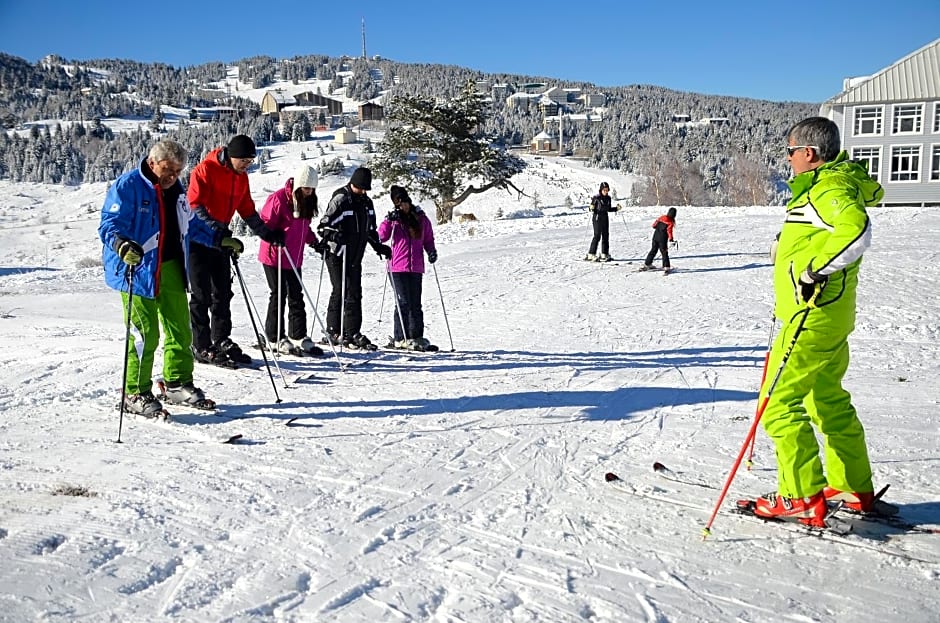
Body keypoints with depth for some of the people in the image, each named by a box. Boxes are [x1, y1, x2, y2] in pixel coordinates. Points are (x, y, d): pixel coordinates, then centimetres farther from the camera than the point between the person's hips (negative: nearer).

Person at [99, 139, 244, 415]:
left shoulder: (176, 189, 13)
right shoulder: (127, 186, -11)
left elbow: (190, 225, 26)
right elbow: (110, 224, -18)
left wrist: (219, 240, 22)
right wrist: (121, 244, -38)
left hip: (171, 268, 8)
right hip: (137, 270, -7)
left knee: (180, 329, 13)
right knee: (145, 334, -7)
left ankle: (178, 384, 29)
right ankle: (136, 393, 8)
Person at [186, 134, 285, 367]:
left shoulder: (241, 177, 9)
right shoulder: (206, 170, -14)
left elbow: (248, 210, 16)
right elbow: (195, 205, -21)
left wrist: (267, 233, 11)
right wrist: (215, 229, -32)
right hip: (199, 238, -7)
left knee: (223, 293, 9)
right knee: (202, 295, -4)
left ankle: (221, 342, 18)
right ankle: (202, 347, 3)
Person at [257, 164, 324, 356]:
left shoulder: (307, 201, 9)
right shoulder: (279, 198, -15)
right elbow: (265, 223, -14)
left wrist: (314, 241, 7)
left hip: (294, 257, 7)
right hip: (274, 255, -7)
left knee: (296, 297, 7)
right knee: (279, 295, 0)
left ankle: (298, 338, 12)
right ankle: (275, 339, 11)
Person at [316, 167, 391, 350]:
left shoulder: (367, 203, 13)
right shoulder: (340, 200, -10)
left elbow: (370, 230, 25)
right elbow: (323, 225, -15)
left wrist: (379, 246, 17)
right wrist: (333, 234, -33)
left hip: (355, 257, 7)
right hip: (337, 255, -7)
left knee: (355, 293, 5)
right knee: (341, 292, -8)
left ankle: (352, 333, 8)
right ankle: (334, 332, -1)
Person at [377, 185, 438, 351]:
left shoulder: (421, 218, 8)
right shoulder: (394, 218, 3)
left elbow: (428, 238, 17)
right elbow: (381, 237, -5)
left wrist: (431, 251, -1)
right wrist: (388, 221, -17)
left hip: (416, 267, 3)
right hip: (398, 267, -3)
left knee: (415, 304, 8)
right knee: (403, 303, -6)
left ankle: (417, 338, 15)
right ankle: (400, 339, 1)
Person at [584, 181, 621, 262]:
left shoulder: (608, 198, 9)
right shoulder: (596, 197, -9)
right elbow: (592, 206, -5)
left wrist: (616, 208, 6)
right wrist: (592, 210, -26)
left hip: (605, 218, 7)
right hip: (597, 217, -6)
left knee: (606, 236, 7)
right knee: (597, 236, -11)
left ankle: (604, 254, 17)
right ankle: (591, 255, -8)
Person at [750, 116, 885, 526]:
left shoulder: (829, 187, -16)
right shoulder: (827, 184, 17)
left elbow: (856, 231, -34)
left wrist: (816, 270, -28)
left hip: (813, 317, -11)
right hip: (828, 316, 11)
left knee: (779, 402, -7)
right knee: (829, 401, 19)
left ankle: (803, 499, -2)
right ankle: (855, 489, 29)